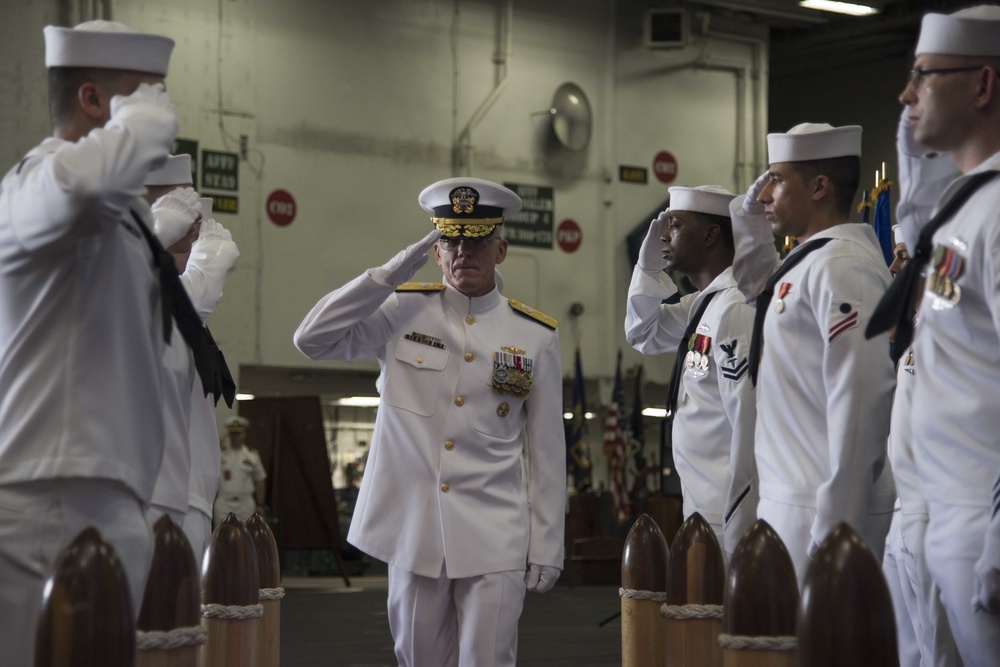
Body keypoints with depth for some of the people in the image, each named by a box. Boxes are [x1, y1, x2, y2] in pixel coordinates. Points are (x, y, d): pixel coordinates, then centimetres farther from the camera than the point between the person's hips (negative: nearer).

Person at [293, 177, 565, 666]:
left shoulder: (536, 336, 2)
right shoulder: (404, 312, 2)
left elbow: (546, 452, 4)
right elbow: (312, 339, -10)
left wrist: (547, 548, 2)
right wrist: (394, 272, -12)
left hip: (494, 539, -1)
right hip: (413, 531, 1)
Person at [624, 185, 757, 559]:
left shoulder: (735, 308, -18)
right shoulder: (703, 303, 10)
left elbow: (750, 426, -21)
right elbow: (642, 335, 26)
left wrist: (736, 533, -19)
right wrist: (649, 268, 9)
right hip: (702, 510, 9)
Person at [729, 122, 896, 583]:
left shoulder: (841, 267, -13)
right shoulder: (806, 262, 14)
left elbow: (860, 401, -20)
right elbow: (754, 282, 37)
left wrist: (833, 527, -21)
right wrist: (750, 215, 18)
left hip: (819, 510, -9)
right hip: (789, 502, 9)